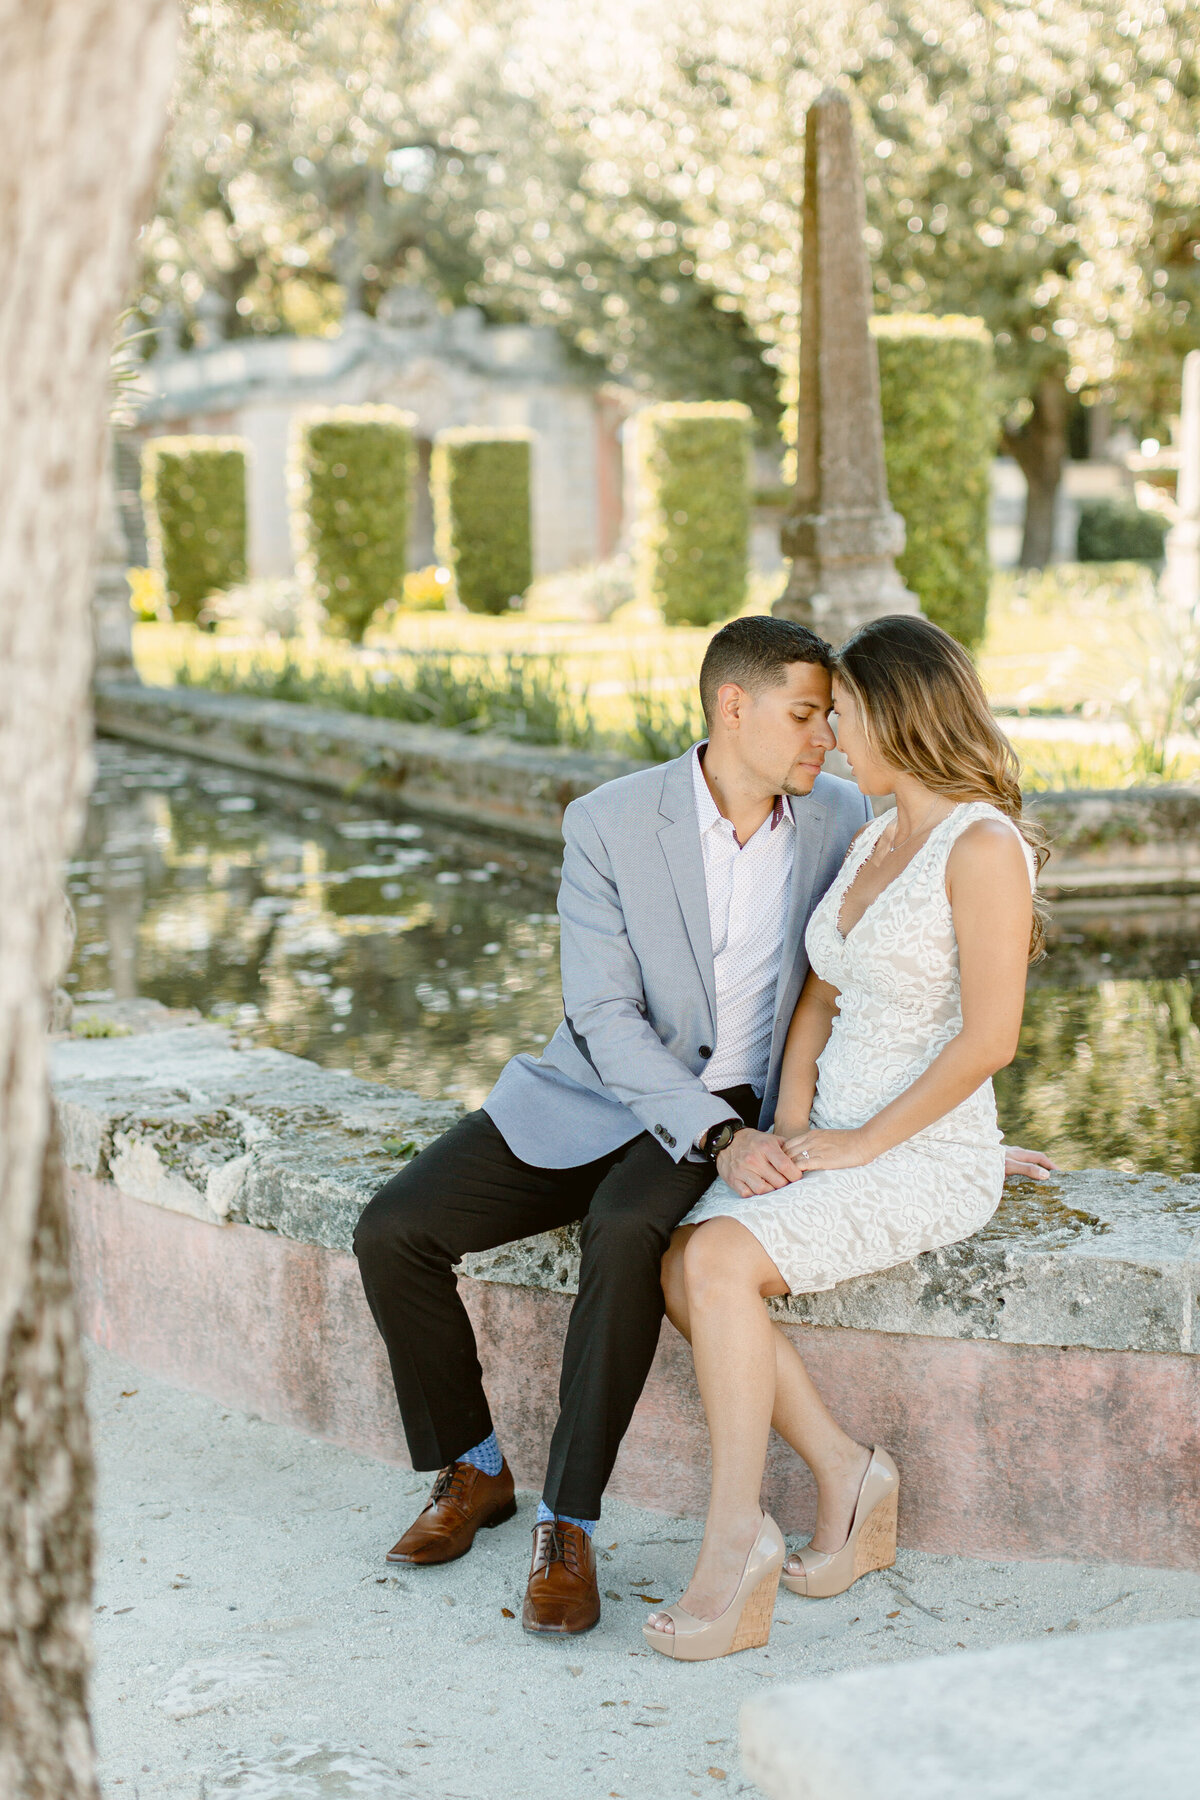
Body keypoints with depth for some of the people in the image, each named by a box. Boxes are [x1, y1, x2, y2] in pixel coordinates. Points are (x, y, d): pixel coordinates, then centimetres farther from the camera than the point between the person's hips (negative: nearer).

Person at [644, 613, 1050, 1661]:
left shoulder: (983, 846, -14)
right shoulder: (873, 842, 13)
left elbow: (990, 1038, -19)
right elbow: (818, 1000, 15)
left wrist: (858, 1144, -16)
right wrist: (791, 1125, -1)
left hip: (931, 1162, -8)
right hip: (836, 1145, 8)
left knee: (721, 1261, -28)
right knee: (677, 1264, -16)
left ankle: (735, 1549, -21)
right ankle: (847, 1477, -5)